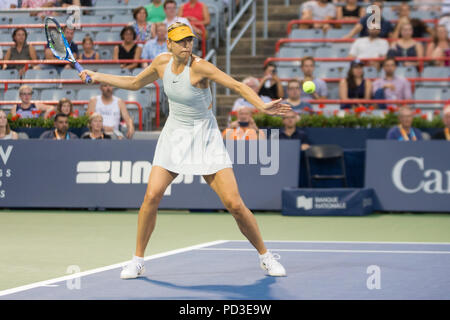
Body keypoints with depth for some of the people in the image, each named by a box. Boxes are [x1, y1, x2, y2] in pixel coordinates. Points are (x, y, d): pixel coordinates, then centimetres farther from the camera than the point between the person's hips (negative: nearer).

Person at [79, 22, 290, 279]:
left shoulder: (199, 67, -19)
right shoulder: (162, 63, -2)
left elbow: (237, 86, -27)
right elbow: (135, 83, 16)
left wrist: (261, 106, -44)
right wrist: (97, 77, 16)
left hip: (205, 139, -4)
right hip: (174, 135, 4)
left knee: (235, 204, -11)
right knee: (152, 195, -14)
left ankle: (265, 256, 9)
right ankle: (138, 260, 2)